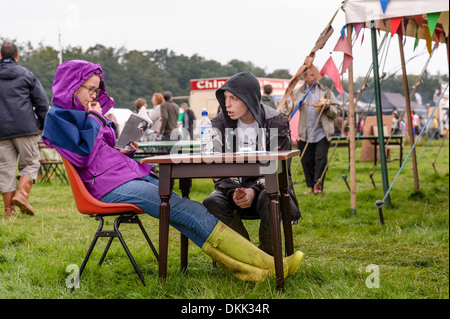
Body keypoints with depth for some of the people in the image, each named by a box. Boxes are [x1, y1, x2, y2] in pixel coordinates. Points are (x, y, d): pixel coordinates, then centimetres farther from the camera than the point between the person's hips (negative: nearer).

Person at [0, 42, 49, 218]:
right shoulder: (26, 75, 3)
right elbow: (42, 102, 3)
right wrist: (42, 125, 12)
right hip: (25, 129, -2)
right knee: (30, 164, 8)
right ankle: (22, 194, -13)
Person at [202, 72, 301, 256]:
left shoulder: (277, 123, -7)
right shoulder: (219, 124, 0)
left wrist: (254, 190, -26)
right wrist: (233, 192, -22)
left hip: (266, 187, -2)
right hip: (233, 187, 3)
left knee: (269, 200, -37)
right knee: (211, 204, -29)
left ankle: (267, 254, -10)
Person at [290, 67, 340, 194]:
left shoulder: (325, 91, 11)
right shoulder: (297, 92, 9)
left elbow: (336, 109, 12)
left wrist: (328, 108, -9)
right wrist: (297, 105, -12)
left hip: (322, 133, -1)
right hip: (305, 135, 1)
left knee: (321, 158, -14)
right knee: (307, 161, 3)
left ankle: (318, 183, -8)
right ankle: (313, 186, 16)